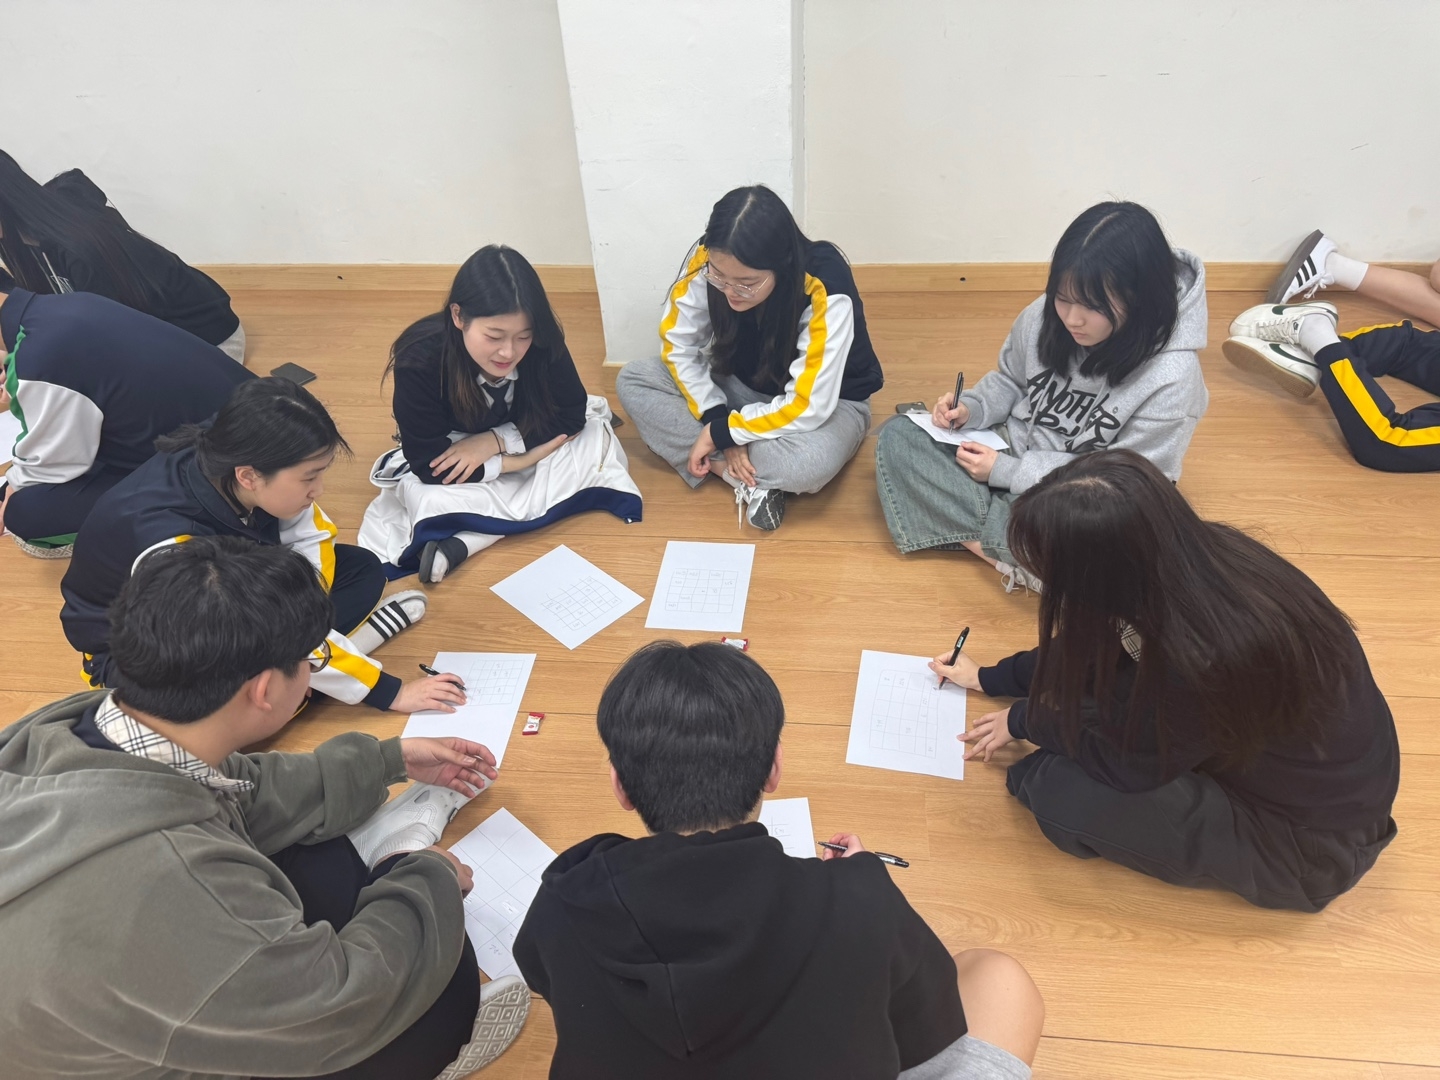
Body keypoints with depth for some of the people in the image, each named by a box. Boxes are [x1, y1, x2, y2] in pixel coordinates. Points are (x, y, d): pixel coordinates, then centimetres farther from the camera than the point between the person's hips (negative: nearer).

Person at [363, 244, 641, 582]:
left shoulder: (542, 343, -25)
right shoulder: (419, 360, -31)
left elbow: (572, 416, -17)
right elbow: (430, 465, -28)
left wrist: (494, 440, -27)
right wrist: (523, 460, -27)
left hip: (514, 444, 4)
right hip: (452, 461, -4)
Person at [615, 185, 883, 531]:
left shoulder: (825, 288, -34)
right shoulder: (709, 260, -23)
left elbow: (808, 406, -30)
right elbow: (677, 345, -10)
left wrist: (722, 433, -23)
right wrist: (718, 418, -21)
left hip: (826, 403, -5)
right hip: (743, 387, 6)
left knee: (806, 464, -40)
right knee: (632, 381, -14)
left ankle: (720, 464, -11)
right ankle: (756, 482, -19)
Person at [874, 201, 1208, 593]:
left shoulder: (1172, 379, -24)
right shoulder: (1044, 318, -12)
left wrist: (1004, 471, -20)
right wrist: (970, 408, -13)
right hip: (1011, 455, 6)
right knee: (898, 437, -9)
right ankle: (1011, 549, -17)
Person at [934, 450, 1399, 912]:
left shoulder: (1206, 656, -39)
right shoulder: (1199, 555, -17)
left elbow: (1127, 764, -20)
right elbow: (1089, 649, 3)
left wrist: (1025, 722, -2)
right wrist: (989, 678, 14)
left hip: (1310, 841, -6)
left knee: (1058, 790, -18)